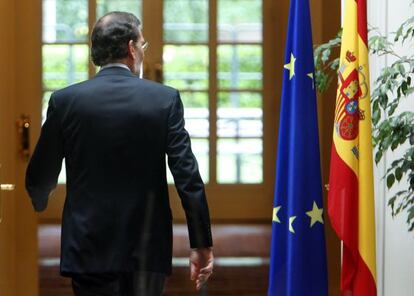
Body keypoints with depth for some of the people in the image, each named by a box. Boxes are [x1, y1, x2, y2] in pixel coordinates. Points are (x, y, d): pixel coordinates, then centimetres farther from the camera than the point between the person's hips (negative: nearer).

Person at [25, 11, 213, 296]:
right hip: (147, 250, 0)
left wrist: (41, 202, 29)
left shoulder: (65, 100, -3)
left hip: (89, 249, 0)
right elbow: (187, 176, -8)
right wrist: (201, 244, -3)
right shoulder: (165, 99, -5)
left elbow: (38, 178, 5)